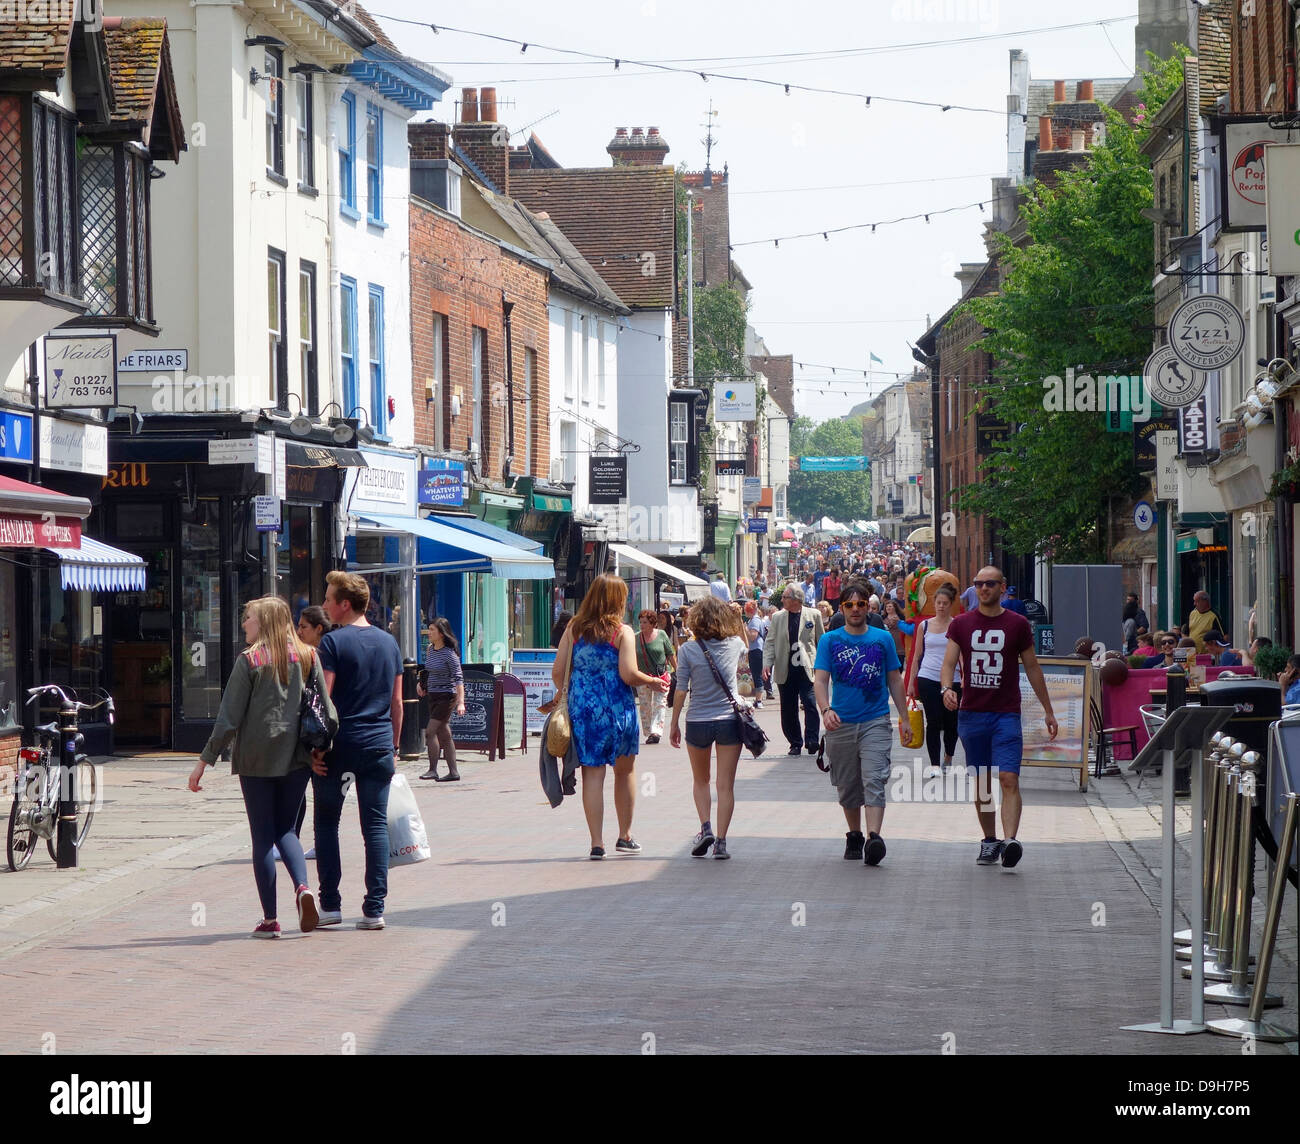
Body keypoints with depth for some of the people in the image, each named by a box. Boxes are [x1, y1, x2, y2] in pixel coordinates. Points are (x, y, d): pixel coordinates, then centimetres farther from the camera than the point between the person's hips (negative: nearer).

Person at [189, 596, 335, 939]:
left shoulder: (250, 660, -7)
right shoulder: (308, 657, 3)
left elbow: (229, 718, -8)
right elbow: (327, 708, 2)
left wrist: (205, 760, -3)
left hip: (257, 759, -3)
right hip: (296, 757, 3)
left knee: (262, 835, 5)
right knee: (286, 829, 15)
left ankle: (270, 919, 4)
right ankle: (302, 887, -12)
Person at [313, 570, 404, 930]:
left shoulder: (334, 642, -8)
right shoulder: (389, 642, 9)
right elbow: (397, 701, 12)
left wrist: (315, 747, -10)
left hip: (339, 745, -4)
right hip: (379, 746, 4)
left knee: (327, 822, 8)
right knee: (376, 825, 4)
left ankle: (330, 905, 6)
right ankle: (375, 909, 1)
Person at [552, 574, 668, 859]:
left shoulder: (574, 629, 3)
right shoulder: (622, 632, -7)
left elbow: (558, 672, 2)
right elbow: (629, 675, -14)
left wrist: (567, 697, 19)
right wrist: (654, 683, 4)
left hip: (581, 707, 2)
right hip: (616, 708, -2)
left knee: (592, 774, 4)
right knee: (625, 771, 16)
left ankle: (597, 843, 0)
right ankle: (625, 837, 25)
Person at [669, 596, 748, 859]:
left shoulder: (688, 650, -7)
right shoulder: (734, 645, -1)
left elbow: (681, 690, -5)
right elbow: (745, 650, 26)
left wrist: (674, 723, 4)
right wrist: (735, 620, 31)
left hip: (698, 722, -1)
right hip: (730, 720, 1)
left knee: (700, 781, 18)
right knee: (726, 785, 3)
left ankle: (706, 828, 0)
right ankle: (721, 842, -1)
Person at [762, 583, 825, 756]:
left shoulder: (813, 615, 4)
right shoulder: (778, 618, 9)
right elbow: (770, 643, 8)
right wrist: (767, 664, -6)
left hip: (807, 669, -3)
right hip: (785, 671, 3)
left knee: (810, 704, -14)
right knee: (788, 709, 5)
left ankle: (812, 741, -10)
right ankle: (795, 743, 15)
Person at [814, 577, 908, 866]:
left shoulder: (882, 639, 7)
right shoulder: (830, 641, 4)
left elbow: (895, 680, 13)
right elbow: (821, 680, -4)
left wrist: (904, 718, 9)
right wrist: (825, 709, -22)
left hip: (876, 722, -1)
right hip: (841, 723, 1)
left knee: (874, 781, -16)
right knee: (847, 786, 10)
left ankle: (873, 837, -26)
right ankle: (854, 836, 27)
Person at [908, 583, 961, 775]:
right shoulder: (925, 626, 9)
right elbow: (918, 655, 13)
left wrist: (965, 680, -16)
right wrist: (911, 682, 10)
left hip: (951, 679, -1)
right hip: (928, 678, 1)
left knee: (951, 722, 4)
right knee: (933, 722, -6)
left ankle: (948, 757, 30)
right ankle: (934, 764, -3)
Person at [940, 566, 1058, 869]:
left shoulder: (1018, 624, 5)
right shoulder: (961, 624, 8)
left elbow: (1032, 667, 11)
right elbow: (948, 663, 2)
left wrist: (1048, 710, 13)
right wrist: (947, 688, -20)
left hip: (1007, 715, -2)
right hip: (971, 713, 2)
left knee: (1009, 778, -16)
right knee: (980, 782, 8)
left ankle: (1010, 840, -27)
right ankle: (989, 841, 18)